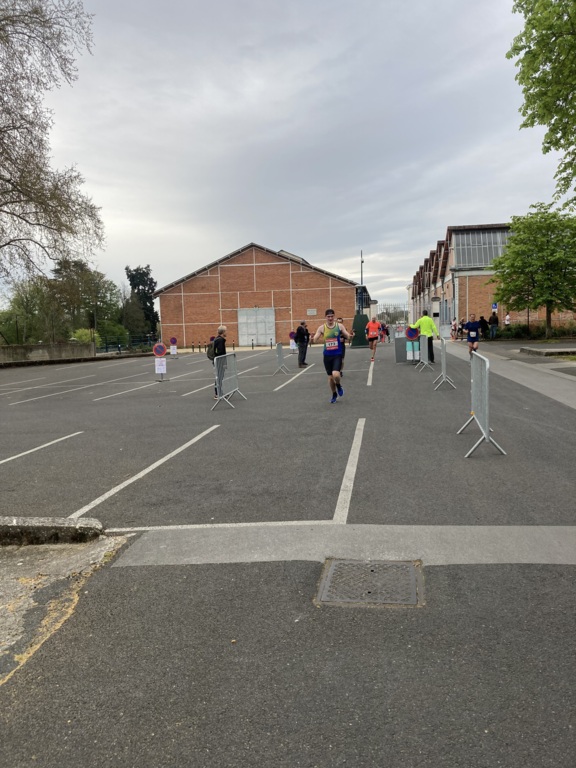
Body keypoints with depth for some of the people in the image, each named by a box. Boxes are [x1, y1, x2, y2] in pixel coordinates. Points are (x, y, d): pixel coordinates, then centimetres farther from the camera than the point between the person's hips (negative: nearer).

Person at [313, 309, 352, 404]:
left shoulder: (339, 326, -2)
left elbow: (348, 336, 0)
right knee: (330, 377, 10)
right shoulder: (322, 328, -2)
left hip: (337, 354, -2)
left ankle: (339, 386, 15)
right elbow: (315, 339, -7)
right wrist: (318, 336, -30)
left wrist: (348, 335, -24)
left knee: (336, 374, -20)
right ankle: (334, 395, 32)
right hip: (327, 355, 2)